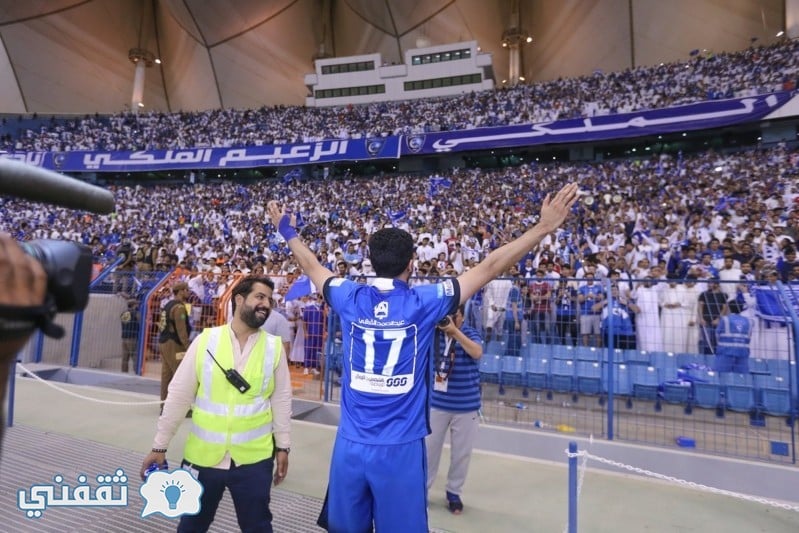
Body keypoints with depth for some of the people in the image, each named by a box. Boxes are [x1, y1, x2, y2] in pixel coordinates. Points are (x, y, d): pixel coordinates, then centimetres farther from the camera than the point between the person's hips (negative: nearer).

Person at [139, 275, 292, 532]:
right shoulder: (206, 340, -7)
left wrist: (283, 445, 3)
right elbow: (179, 395, -2)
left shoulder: (275, 346, -5)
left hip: (254, 459, 0)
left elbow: (281, 399, 0)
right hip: (202, 455, 1)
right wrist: (160, 445, 1)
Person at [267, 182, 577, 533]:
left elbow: (311, 266, 13)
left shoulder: (350, 299, -5)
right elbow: (489, 268, -8)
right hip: (400, 449, -3)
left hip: (350, 446, 3)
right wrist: (545, 226, -2)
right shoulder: (425, 302, -12)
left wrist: (288, 231, 31)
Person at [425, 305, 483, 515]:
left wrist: (455, 331, -38)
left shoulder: (470, 333, -9)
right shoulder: (434, 333, -4)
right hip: (436, 403, 1)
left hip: (466, 406, -1)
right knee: (429, 448, 12)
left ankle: (454, 493, 31)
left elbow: (477, 353, -29)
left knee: (461, 453, 12)